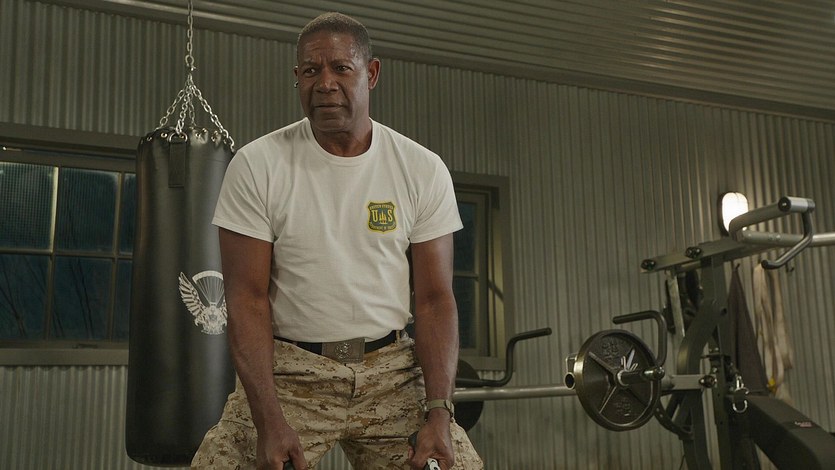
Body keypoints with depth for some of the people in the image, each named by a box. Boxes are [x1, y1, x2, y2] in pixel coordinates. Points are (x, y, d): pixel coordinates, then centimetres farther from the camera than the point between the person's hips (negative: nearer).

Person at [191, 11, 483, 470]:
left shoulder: (424, 170, -2)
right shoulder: (257, 165, -6)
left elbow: (434, 299, 0)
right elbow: (248, 298, -7)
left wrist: (438, 412, -11)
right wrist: (269, 420, -16)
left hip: (391, 369, 2)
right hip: (289, 369, -1)